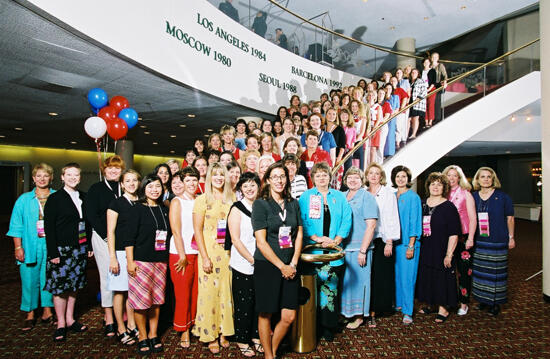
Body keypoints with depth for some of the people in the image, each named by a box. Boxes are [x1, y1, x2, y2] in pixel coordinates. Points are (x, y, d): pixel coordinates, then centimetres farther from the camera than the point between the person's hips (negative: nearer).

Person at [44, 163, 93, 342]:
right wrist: (53, 252, -14)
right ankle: (61, 325, 14)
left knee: (74, 285, 13)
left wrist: (90, 245, 9)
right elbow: (49, 227, -8)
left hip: (80, 249, 5)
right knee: (60, 286, 1)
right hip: (61, 249, -5)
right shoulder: (54, 198, -5)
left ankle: (70, 320, 26)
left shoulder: (84, 197, 9)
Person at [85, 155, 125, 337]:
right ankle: (109, 320, 8)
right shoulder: (96, 188, 4)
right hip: (102, 237, -2)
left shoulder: (125, 189, 12)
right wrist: (107, 235, -8)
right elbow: (91, 215, -2)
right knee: (107, 275, -2)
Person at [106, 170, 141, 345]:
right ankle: (121, 329, 15)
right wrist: (112, 258, -11)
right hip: (121, 252, -4)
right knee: (120, 291, 3)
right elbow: (111, 232, -5)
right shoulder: (116, 203, -2)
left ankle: (132, 326, 23)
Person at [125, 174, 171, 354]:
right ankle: (142, 336, 19)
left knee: (157, 300, 11)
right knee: (141, 300, 2)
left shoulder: (164, 210, 10)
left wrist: (168, 259, 12)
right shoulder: (138, 209, -5)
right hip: (141, 261, -5)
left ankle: (153, 335, 24)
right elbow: (130, 237, -8)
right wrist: (130, 262, -11)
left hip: (161, 262, 5)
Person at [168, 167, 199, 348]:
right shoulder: (177, 201, -3)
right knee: (183, 294, 4)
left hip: (198, 252, 4)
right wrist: (183, 256, -11)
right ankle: (184, 331, 20)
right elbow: (176, 230, -8)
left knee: (196, 292, 9)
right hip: (181, 253, -4)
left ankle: (195, 325, 27)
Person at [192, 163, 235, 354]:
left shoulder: (232, 199, 8)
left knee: (226, 291, 9)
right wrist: (205, 257, -12)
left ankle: (224, 332, 25)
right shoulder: (202, 200, -3)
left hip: (229, 252, 3)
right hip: (209, 253, -3)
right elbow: (197, 230, -6)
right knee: (209, 291, 2)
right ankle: (210, 336, 18)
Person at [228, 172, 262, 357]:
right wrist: (253, 260, -12)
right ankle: (242, 341, 24)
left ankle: (255, 336, 31)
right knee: (243, 304, 6)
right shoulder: (237, 208, -6)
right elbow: (235, 239, -10)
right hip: (243, 265, -4)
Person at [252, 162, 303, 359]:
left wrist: (293, 264, -2)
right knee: (266, 314, 8)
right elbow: (261, 241, -11)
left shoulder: (293, 203, 8)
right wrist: (282, 266, -10)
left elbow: (299, 234, 9)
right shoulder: (260, 204, -7)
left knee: (289, 317, 7)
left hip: (290, 267, 4)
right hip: (267, 266, -4)